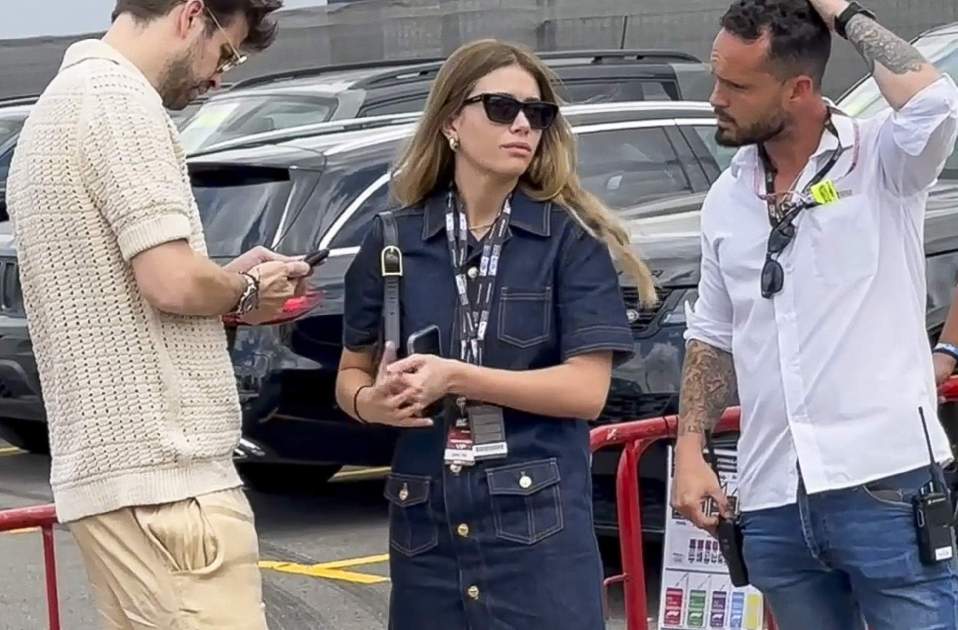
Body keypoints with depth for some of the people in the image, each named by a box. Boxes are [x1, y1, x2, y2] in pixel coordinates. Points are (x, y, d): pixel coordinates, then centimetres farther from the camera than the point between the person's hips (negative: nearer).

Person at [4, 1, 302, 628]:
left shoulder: (59, 103, 20)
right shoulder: (119, 97, -12)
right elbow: (173, 282, -20)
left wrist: (228, 279, 15)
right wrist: (246, 290, 0)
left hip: (105, 467, 10)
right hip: (162, 473, -10)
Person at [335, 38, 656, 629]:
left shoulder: (570, 239, -2)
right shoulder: (394, 241, 6)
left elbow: (587, 389, -9)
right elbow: (352, 373, 14)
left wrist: (455, 377, -16)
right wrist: (372, 402, -9)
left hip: (539, 529, -3)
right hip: (427, 529, 3)